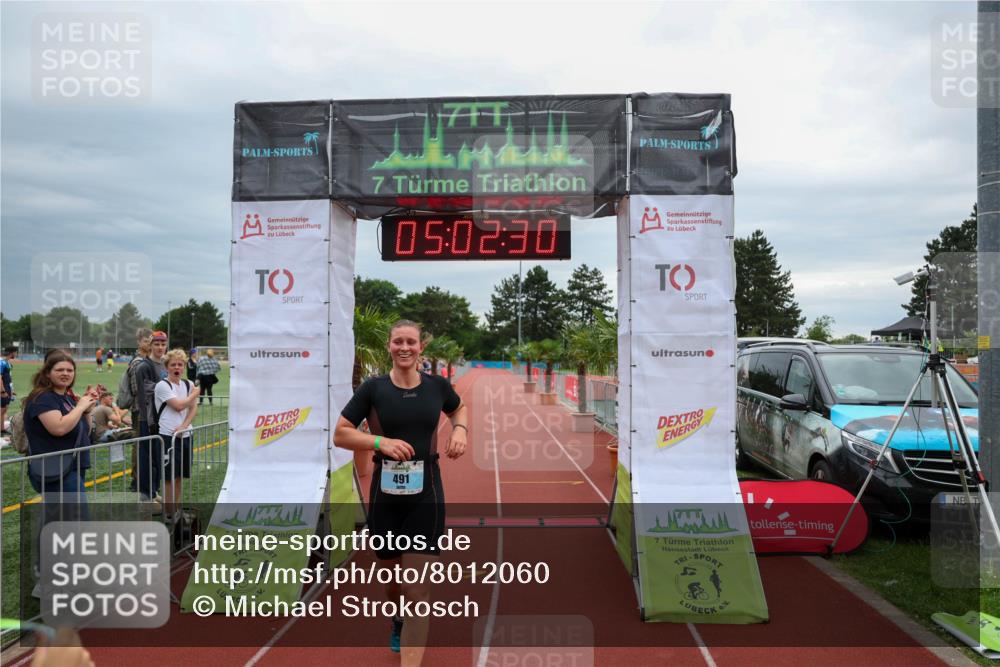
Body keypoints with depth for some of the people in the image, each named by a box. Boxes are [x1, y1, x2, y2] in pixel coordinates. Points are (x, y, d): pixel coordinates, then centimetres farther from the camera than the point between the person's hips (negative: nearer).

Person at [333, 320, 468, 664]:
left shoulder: (437, 385, -1)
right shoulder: (373, 388, -6)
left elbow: (459, 409, 20)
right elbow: (340, 434, -5)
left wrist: (460, 429, -1)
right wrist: (381, 442, -20)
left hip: (426, 496, 0)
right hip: (386, 496, 0)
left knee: (417, 590, -4)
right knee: (394, 576, 19)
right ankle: (398, 622, 53)